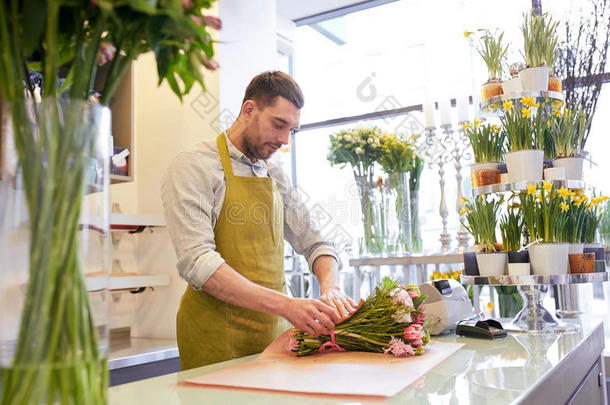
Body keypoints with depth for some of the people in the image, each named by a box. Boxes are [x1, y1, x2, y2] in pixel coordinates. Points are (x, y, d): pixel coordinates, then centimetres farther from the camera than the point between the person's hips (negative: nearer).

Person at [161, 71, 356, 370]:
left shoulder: (276, 177, 13)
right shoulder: (192, 167, -9)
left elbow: (313, 243, 14)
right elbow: (196, 262, -21)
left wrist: (330, 287, -9)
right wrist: (285, 305, -29)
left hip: (276, 331, 6)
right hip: (217, 336, -5)